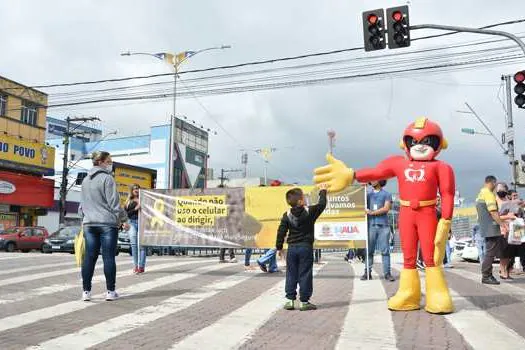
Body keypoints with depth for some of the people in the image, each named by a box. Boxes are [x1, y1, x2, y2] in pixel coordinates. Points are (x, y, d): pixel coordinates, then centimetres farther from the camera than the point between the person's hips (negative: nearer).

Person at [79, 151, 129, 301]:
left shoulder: (85, 180, 16)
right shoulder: (107, 178, -7)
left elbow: (82, 204, 22)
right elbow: (114, 202, -10)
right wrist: (124, 219, -3)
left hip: (89, 224, 7)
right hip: (108, 223, -6)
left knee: (89, 257, 7)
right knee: (109, 257, -1)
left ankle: (86, 291, 9)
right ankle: (110, 291, 3)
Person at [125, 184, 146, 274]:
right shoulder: (128, 201, 13)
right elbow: (126, 213, 2)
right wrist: (135, 209, -10)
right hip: (132, 223, 1)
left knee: (142, 244, -5)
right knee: (134, 244, -5)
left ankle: (141, 266, -2)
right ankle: (135, 266, 3)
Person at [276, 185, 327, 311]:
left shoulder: (287, 215, 0)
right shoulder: (310, 211, -8)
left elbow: (281, 232, 2)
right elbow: (322, 205, 7)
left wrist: (279, 247, 11)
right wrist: (323, 192, 23)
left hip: (292, 248, 3)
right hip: (306, 247, -3)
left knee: (291, 274, 11)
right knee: (305, 274, 3)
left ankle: (290, 300, 14)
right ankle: (304, 301, 6)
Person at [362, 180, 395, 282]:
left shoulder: (386, 194, 9)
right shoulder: (367, 194, 18)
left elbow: (386, 208, -4)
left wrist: (372, 212, -8)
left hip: (383, 225, -2)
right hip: (370, 225, 2)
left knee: (385, 250, -3)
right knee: (369, 250, 1)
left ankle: (387, 273, 0)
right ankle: (367, 272, 5)